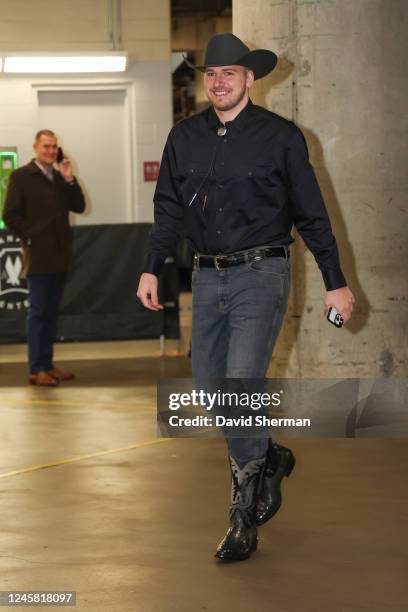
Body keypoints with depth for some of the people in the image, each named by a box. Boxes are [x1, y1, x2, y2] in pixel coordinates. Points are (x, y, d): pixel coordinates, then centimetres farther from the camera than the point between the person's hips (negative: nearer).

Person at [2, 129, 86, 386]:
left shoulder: (61, 177, 14)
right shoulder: (21, 176, -3)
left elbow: (79, 206, 5)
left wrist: (69, 179, -5)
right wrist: (31, 237, -11)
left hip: (59, 255, 6)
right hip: (38, 256, -6)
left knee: (51, 313, 10)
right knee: (38, 313, -5)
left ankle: (48, 365, 15)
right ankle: (37, 370, -3)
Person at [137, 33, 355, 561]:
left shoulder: (280, 136, -3)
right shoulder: (185, 137, 8)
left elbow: (311, 214, 0)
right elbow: (169, 209, 16)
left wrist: (335, 283, 0)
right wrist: (151, 268, 8)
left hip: (260, 274, -5)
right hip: (208, 277, 5)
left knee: (241, 386, -15)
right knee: (209, 385, 9)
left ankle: (244, 519, -6)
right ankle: (270, 458, 36)